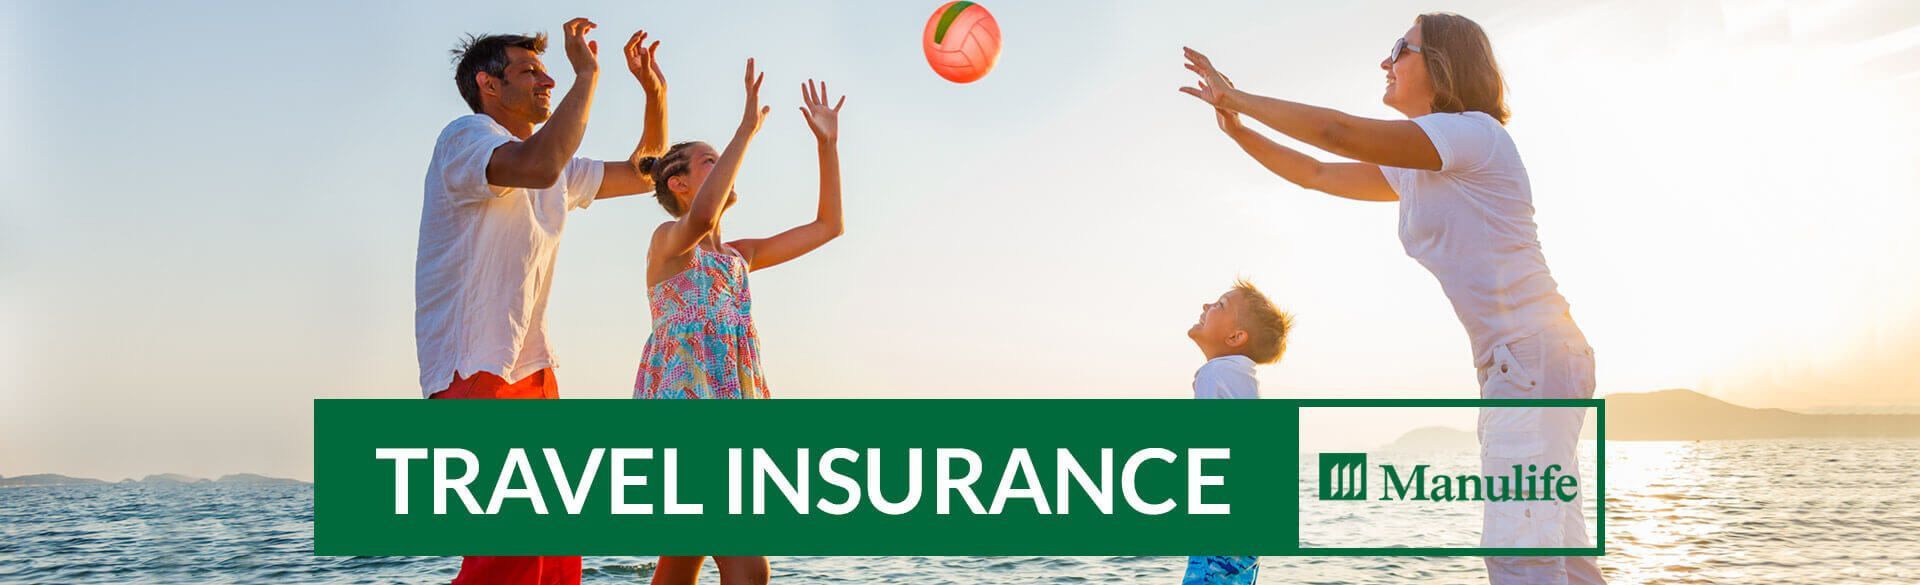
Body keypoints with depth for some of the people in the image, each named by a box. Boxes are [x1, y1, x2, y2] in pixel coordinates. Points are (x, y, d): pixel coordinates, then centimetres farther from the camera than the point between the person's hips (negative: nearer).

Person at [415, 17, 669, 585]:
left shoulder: (560, 172, 21)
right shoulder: (465, 136, -6)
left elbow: (643, 174, 29)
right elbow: (537, 165, -28)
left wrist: (656, 91, 17)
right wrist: (587, 74, -19)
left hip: (532, 370, 10)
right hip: (474, 373, -9)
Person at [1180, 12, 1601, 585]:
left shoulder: (1474, 131, -12)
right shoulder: (1414, 170, 18)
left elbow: (1337, 133, -19)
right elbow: (1317, 174, 23)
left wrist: (1238, 97, -9)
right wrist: (1237, 128, 12)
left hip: (1536, 351, -10)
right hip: (1516, 364, 10)